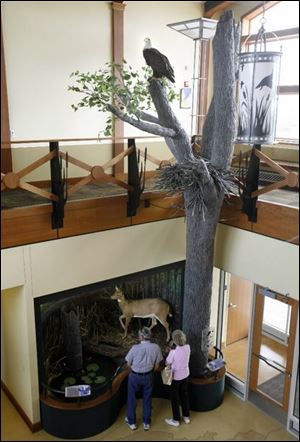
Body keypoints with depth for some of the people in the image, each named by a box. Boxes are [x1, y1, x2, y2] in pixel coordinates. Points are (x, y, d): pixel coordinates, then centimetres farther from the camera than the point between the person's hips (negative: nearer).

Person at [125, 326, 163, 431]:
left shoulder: (135, 348, -26)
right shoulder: (156, 347, -17)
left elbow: (129, 364, -11)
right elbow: (157, 366, -6)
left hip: (134, 376, -2)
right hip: (148, 376, 2)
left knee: (132, 399, 19)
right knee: (147, 399, 20)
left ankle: (132, 422, 34)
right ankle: (146, 422, 33)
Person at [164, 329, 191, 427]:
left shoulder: (173, 352, -30)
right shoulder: (188, 347, -13)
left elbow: (167, 363, -14)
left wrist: (170, 352, -2)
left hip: (175, 377, -5)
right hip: (185, 375, 6)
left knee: (175, 398, 13)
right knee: (184, 395, 22)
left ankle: (176, 420, 27)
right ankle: (186, 417, 37)